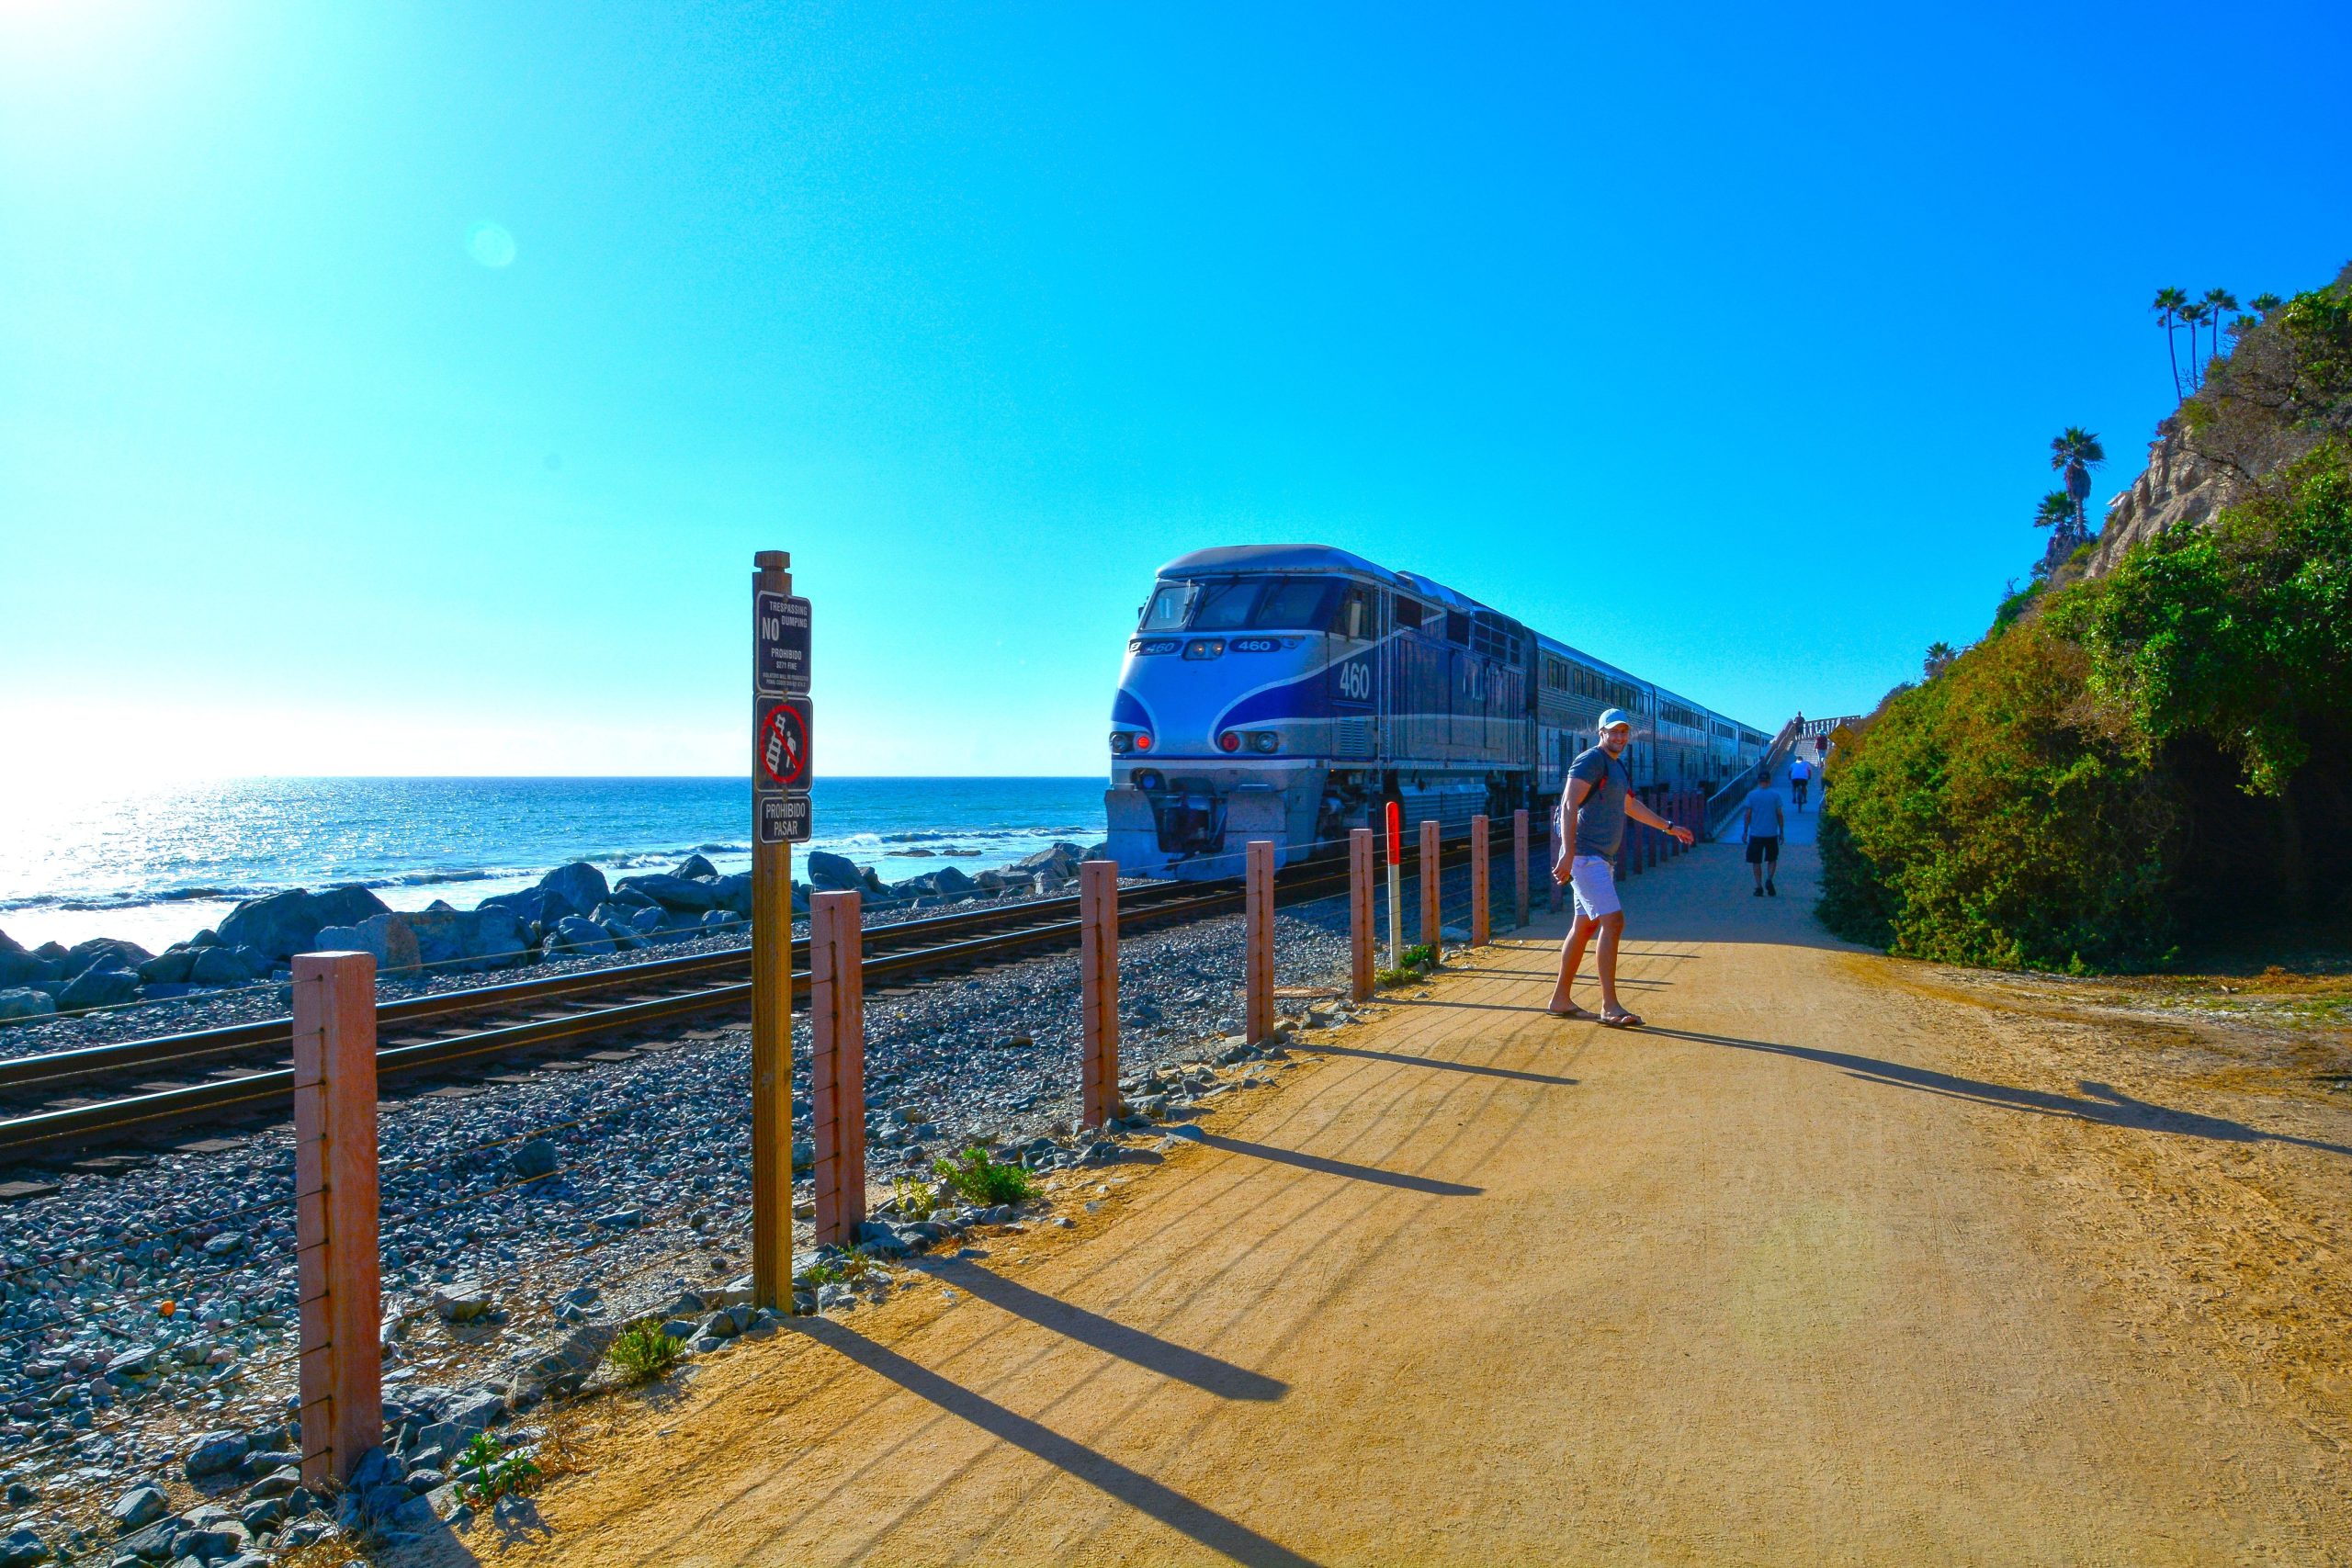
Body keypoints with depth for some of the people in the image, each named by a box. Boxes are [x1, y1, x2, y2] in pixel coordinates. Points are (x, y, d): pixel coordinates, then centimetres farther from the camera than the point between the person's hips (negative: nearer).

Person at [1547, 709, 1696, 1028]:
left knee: (1585, 927, 11)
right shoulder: (1591, 760, -10)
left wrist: (1669, 827, 43)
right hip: (1585, 855, -10)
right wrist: (1568, 854, -29)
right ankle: (1610, 1007, -14)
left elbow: (1630, 805, 36)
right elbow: (1569, 805, -20)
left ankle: (1561, 1000, 18)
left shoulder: (1620, 767, 19)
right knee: (1613, 921, -16)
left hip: (1601, 858, 10)